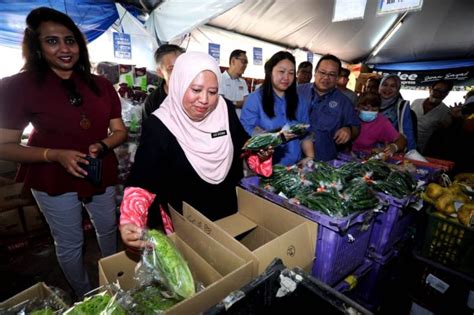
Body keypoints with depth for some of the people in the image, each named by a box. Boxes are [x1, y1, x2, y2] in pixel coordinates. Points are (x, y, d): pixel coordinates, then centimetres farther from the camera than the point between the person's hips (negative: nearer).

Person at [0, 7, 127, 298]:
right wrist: (56, 155, -25)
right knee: (69, 244, 12)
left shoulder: (100, 85, -2)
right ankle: (85, 296, 40)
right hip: (54, 180, -3)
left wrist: (101, 146, -21)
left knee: (108, 229, 22)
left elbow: (120, 131, 0)